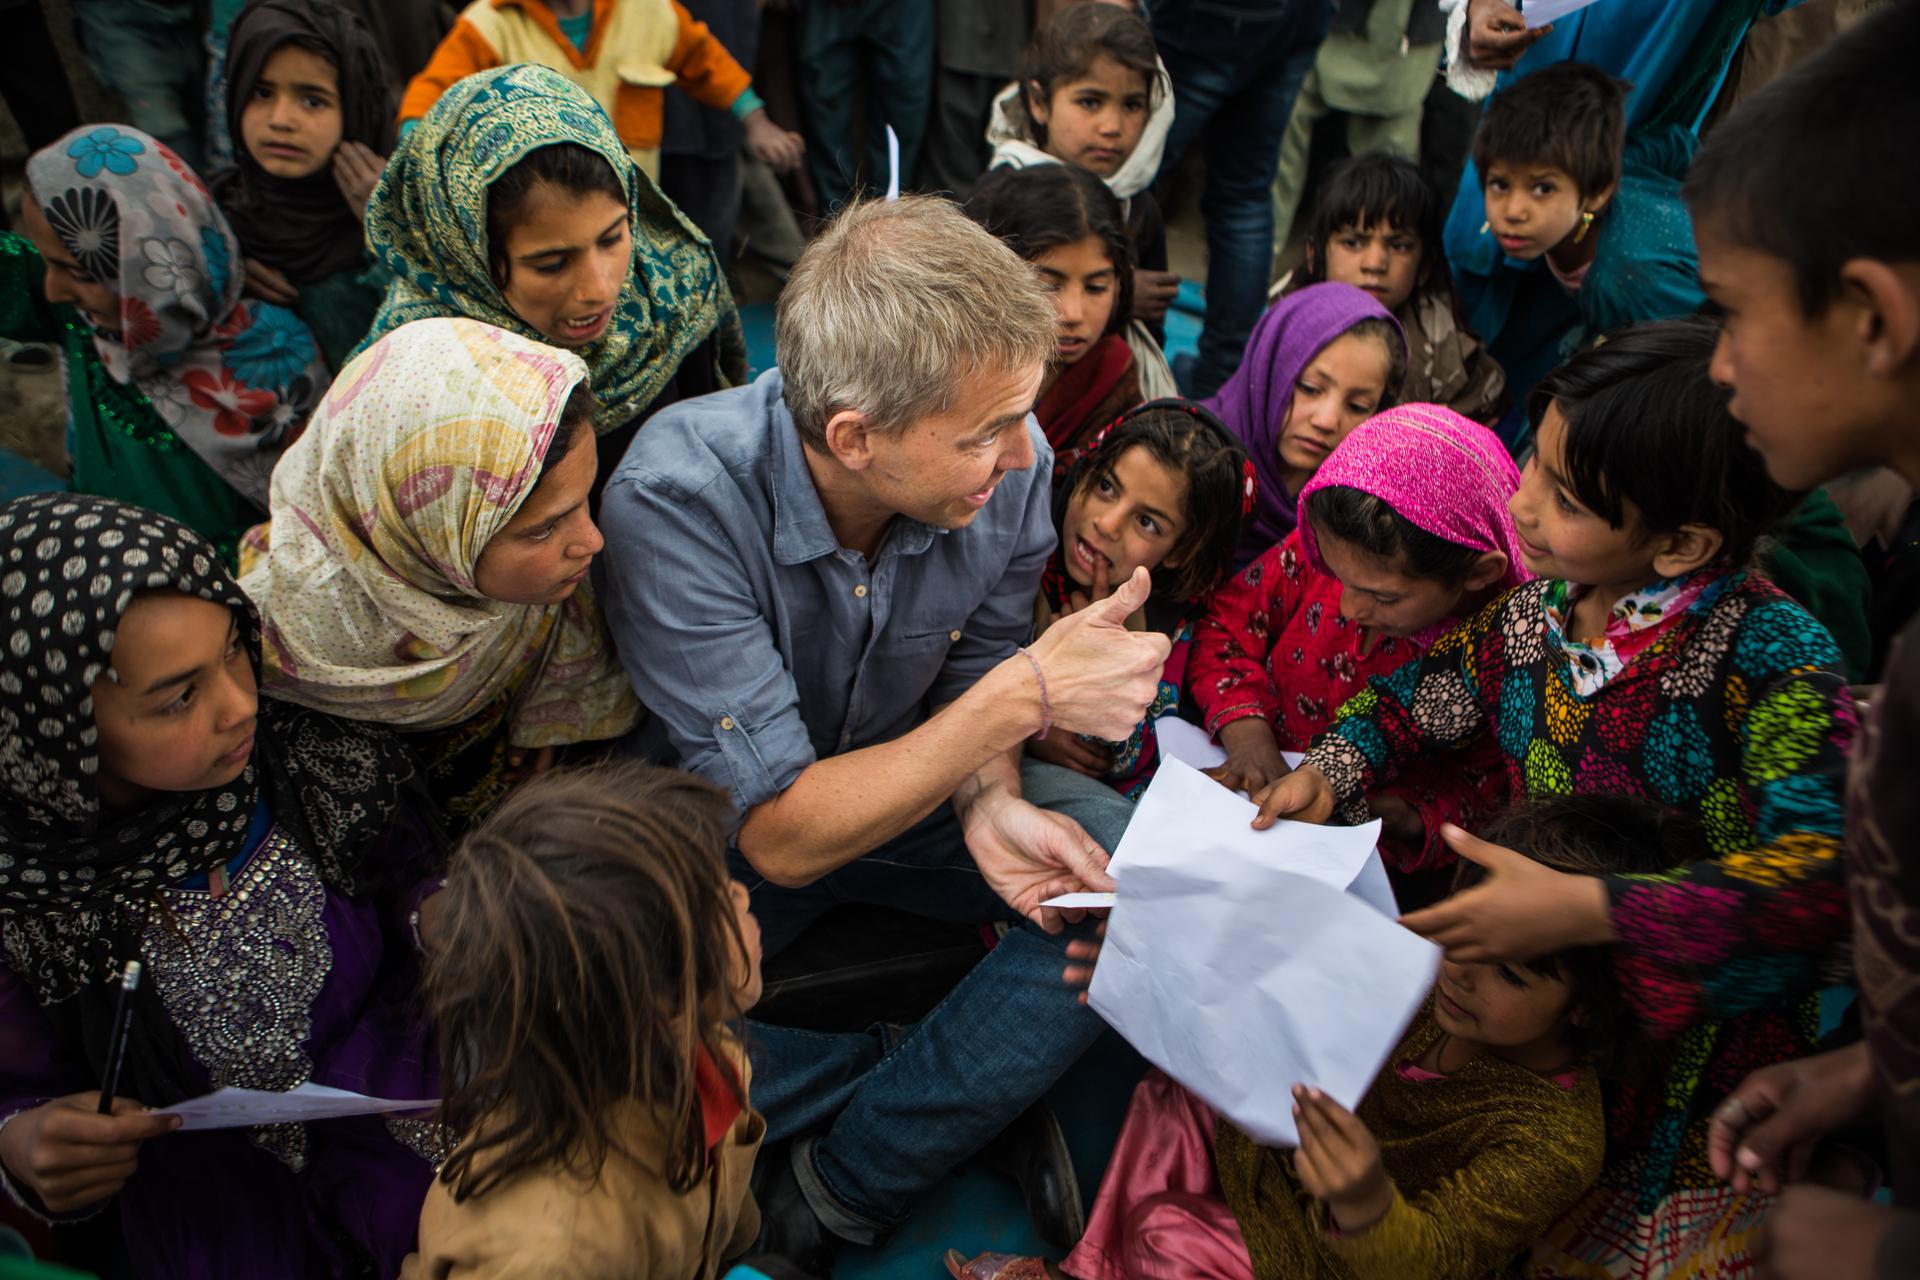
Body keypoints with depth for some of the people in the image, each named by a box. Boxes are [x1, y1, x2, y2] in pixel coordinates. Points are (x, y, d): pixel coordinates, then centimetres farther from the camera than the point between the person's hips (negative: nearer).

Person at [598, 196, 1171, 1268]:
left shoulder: (1009, 467, -20)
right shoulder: (678, 499, -32)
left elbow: (976, 674, -1)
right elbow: (785, 838, -30)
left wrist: (991, 801, -24)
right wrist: (1027, 691, -34)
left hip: (913, 783, 4)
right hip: (729, 828, -3)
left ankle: (846, 1185, -9)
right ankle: (967, 1088, -8)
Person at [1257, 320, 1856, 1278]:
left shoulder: (1771, 653, -22)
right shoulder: (1534, 607, -4)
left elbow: (1825, 866, -32)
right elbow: (1422, 695, 14)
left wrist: (1587, 913, -38)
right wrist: (1329, 768, -5)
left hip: (1699, 1010, -5)